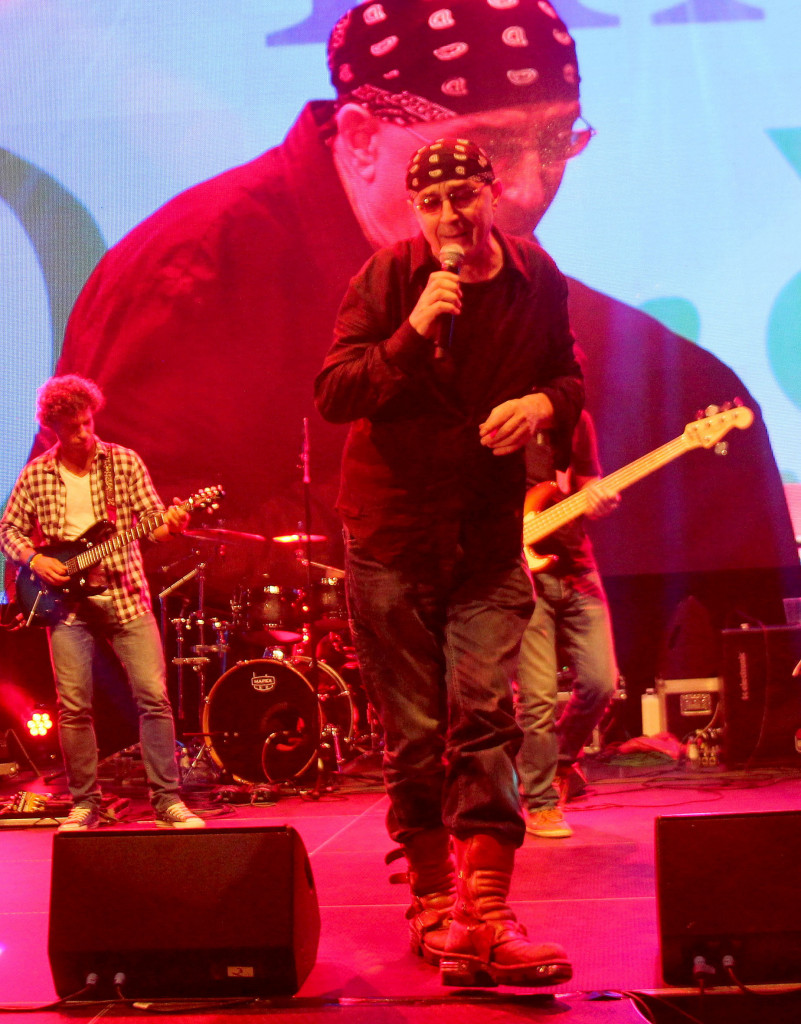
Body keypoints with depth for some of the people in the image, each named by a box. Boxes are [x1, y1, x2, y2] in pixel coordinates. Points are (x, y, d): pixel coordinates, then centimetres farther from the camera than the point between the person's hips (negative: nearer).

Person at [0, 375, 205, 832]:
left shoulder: (125, 463, 3)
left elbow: (152, 520, 1)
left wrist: (170, 525, -21)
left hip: (126, 594, 0)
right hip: (67, 600, 1)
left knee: (154, 695, -7)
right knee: (74, 706, -1)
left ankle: (168, 801, 1)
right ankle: (85, 803, 14)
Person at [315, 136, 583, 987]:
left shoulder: (538, 279, 3)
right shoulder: (388, 277, -6)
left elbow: (568, 376, 16)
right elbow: (332, 392, -11)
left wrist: (546, 402, -8)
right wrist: (414, 331, -25)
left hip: (490, 534, 2)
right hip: (391, 532, -1)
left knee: (484, 718, -9)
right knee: (413, 735, 5)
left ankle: (484, 921, -6)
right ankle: (433, 901, 21)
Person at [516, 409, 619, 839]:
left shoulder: (577, 420, 11)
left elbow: (588, 487, 15)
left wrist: (600, 500, -9)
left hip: (574, 566, 5)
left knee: (600, 683, -2)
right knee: (537, 695, -7)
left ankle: (563, 757, 27)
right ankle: (540, 804, 8)